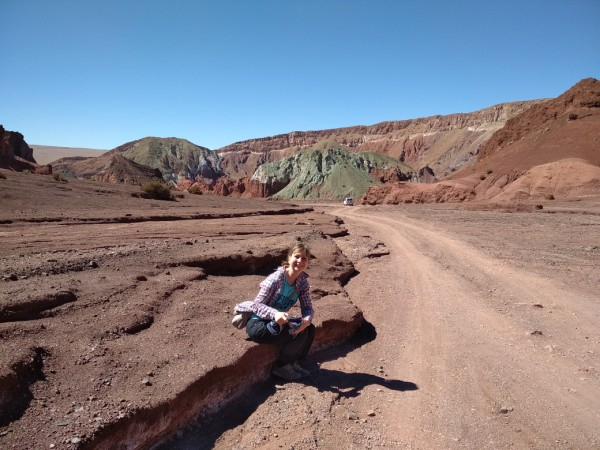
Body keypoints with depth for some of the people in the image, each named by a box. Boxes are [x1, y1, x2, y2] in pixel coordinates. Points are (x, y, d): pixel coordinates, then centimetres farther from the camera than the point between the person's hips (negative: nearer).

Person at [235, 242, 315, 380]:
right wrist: (275, 314, -42)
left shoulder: (303, 282, -3)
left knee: (309, 329, -9)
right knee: (299, 332, -22)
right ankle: (281, 366, 1)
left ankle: (291, 362, 10)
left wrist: (307, 320, -28)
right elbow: (256, 304, -24)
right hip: (258, 324, -7)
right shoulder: (276, 278, -22)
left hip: (278, 322, 7)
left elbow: (307, 308, -4)